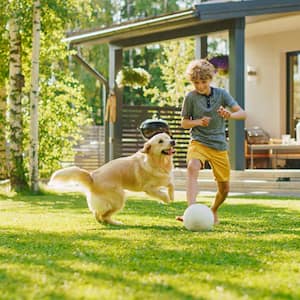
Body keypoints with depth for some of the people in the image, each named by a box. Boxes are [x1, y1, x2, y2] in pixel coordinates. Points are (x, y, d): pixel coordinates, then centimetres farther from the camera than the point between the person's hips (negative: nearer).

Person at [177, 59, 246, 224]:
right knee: (192, 168, -36)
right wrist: (198, 122, -16)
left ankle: (213, 211, 39)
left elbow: (242, 113, -5)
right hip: (198, 142, -3)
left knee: (224, 189, 8)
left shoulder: (221, 93, -1)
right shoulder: (191, 97, -4)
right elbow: (184, 123, 5)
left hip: (219, 145, 3)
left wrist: (230, 115, -27)